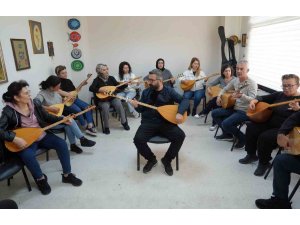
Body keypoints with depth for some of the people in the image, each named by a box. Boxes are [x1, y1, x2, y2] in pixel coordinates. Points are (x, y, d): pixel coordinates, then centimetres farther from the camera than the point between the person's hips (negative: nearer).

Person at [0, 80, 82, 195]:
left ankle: (67, 175, -1)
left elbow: (47, 117, 7)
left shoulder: (34, 104, -2)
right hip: (25, 140, -4)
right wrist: (15, 139, -33)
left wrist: (63, 119, -5)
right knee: (27, 155, -34)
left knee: (61, 143, -16)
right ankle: (41, 179, -4)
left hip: (42, 135, 4)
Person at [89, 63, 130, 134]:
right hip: (102, 100, -3)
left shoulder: (111, 78, 6)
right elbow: (91, 88, -19)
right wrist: (99, 89, -32)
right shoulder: (97, 80, -5)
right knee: (105, 107, -33)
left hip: (112, 97, 3)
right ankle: (106, 127, -15)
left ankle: (124, 122, -6)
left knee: (119, 104, -26)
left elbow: (119, 86, 7)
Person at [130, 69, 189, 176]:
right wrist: (136, 106, -11)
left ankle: (167, 160, 1)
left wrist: (180, 113, -22)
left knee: (180, 135, -25)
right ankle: (151, 159, 6)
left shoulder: (169, 91, 2)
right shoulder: (146, 92, 9)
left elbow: (184, 100, -4)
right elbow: (142, 110, 13)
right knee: (138, 139, -24)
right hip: (149, 122, 1)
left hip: (166, 122, -1)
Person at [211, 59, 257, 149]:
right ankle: (228, 134, 18)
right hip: (234, 108, 8)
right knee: (214, 113, 6)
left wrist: (241, 95, -49)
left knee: (226, 123, -27)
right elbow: (225, 89, 21)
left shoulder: (252, 83, -17)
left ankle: (242, 138, 0)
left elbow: (252, 100, -30)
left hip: (244, 111, -8)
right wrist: (219, 96, 1)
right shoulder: (235, 81, 5)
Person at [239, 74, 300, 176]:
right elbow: (263, 98, 17)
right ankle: (251, 155, 9)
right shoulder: (279, 95, 10)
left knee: (264, 137, -28)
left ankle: (264, 163, -2)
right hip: (270, 123, 7)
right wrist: (255, 100, -5)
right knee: (251, 127, -10)